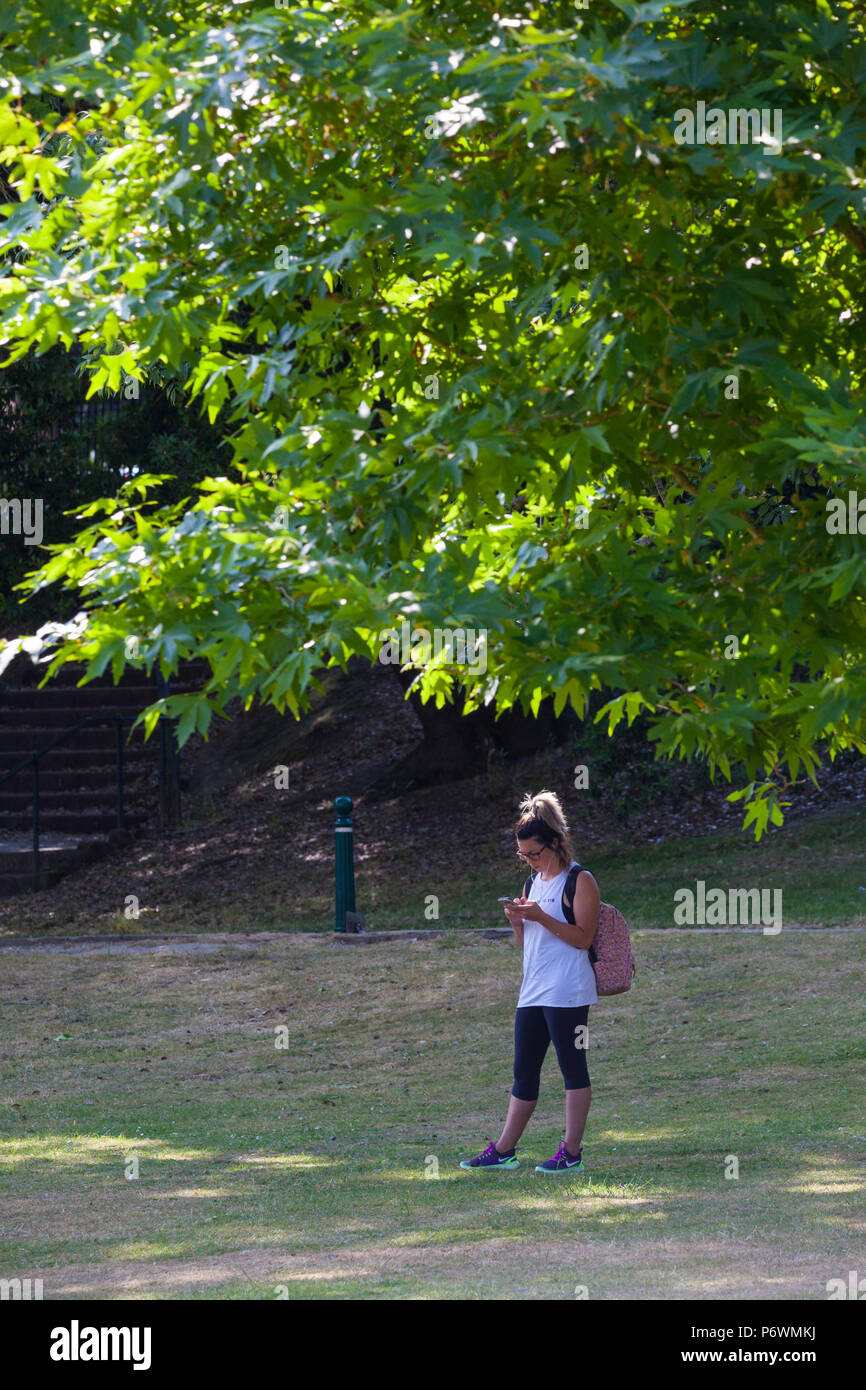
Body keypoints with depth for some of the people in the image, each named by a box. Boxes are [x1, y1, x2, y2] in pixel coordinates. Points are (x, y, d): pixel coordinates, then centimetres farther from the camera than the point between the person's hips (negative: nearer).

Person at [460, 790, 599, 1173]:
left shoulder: (580, 881, -6)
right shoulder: (534, 883, 18)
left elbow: (583, 938, -13)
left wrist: (540, 917, -19)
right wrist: (517, 920, 0)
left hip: (567, 993, -8)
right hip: (533, 992, 8)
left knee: (572, 1068, -4)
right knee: (524, 1071, 9)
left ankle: (572, 1152, -1)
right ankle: (504, 1151, 12)